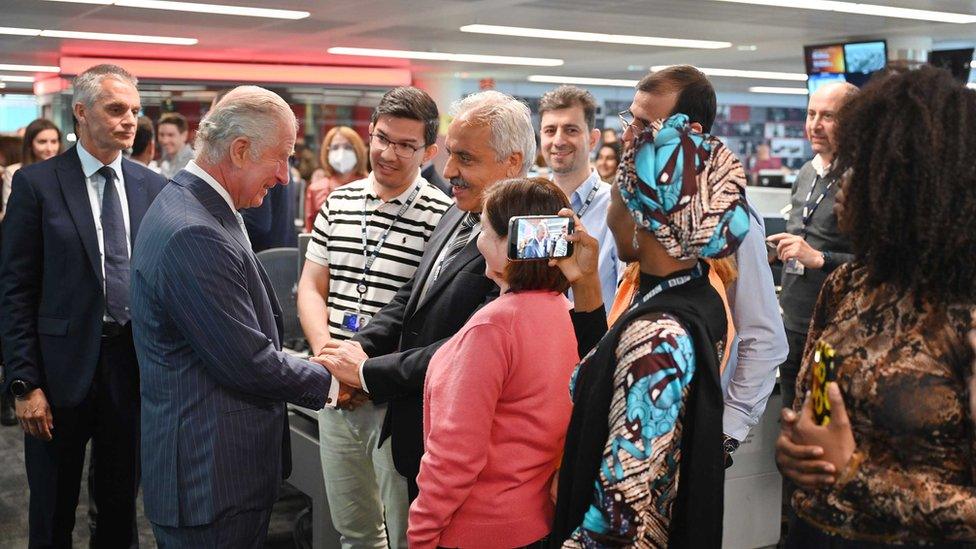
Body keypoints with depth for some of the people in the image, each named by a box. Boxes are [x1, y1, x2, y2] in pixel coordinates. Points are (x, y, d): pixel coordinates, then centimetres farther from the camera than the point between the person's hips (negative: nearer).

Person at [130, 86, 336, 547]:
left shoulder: (184, 205, 9)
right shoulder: (194, 236, -24)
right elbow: (249, 364, -22)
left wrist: (320, 365, 6)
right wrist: (328, 383, -7)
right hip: (213, 479, -10)